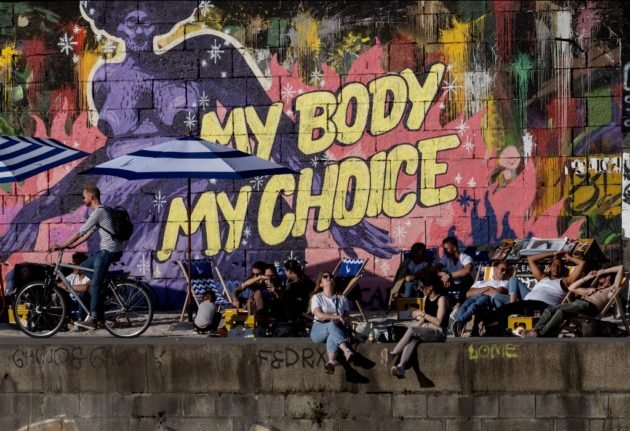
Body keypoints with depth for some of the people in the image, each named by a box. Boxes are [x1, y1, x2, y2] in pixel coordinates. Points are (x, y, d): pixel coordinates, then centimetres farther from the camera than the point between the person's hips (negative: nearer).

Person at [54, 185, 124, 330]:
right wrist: (72, 245, 19)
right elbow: (89, 233, 22)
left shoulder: (99, 212, -14)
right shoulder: (102, 211, 18)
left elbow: (80, 232, -15)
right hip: (107, 251, 10)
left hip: (108, 251, -10)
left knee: (95, 285, -11)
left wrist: (62, 246, -10)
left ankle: (92, 319, -12)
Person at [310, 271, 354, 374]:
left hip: (337, 329, 1)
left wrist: (341, 321, -13)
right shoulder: (317, 297, 11)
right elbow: (319, 315, -8)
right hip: (319, 330, -1)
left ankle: (331, 361, -64)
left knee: (332, 336, -38)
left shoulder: (342, 298, 20)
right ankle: (347, 351, -60)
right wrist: (336, 317, -22)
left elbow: (347, 318, 12)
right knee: (331, 325, -38)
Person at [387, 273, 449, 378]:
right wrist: (417, 327, 2)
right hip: (425, 330, 6)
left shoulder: (441, 299, -9)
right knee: (412, 339, -28)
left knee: (411, 330, -29)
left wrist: (422, 314, -15)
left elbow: (438, 322, -16)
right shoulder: (426, 299, 15)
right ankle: (401, 367, -48)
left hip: (438, 332, -6)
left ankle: (393, 354, -28)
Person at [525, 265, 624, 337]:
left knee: (561, 312, -34)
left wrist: (604, 271, 26)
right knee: (549, 310, -21)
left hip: (588, 306, -7)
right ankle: (535, 330, -38)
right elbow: (571, 288, 45)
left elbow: (620, 268, 18)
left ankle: (540, 335, -45)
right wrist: (586, 278, 41)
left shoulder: (610, 289, 22)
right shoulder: (592, 289, 42)